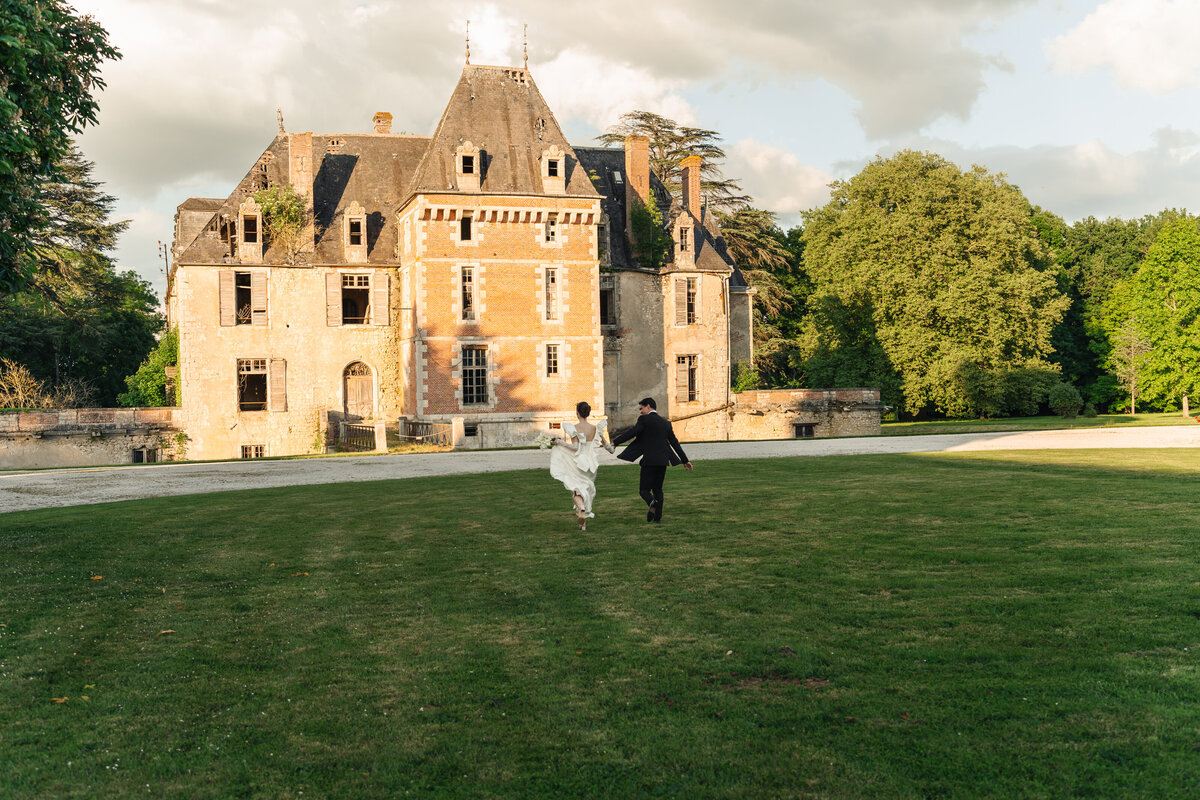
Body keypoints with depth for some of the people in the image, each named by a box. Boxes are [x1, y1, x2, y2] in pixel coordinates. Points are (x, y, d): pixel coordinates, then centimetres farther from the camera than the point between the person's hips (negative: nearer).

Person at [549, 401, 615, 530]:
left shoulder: (574, 428, -12)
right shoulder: (594, 428, 0)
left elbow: (575, 447, -18)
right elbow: (604, 443, 11)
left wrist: (560, 442, -7)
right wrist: (611, 448, 33)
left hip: (578, 462, -4)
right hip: (591, 463, 4)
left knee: (577, 488, 4)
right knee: (587, 490, 16)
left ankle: (581, 509, -28)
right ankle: (584, 523, 20)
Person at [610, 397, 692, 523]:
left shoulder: (644, 420, -3)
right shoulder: (665, 423, 15)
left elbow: (632, 432, -15)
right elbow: (675, 443, 19)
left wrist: (614, 442, -17)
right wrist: (685, 460, 25)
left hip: (649, 460, -6)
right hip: (663, 461, 6)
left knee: (644, 489, -1)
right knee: (657, 488, 15)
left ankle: (653, 503, -31)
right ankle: (658, 517, 11)